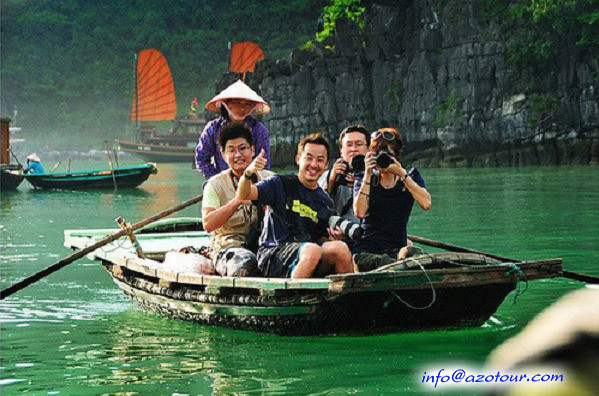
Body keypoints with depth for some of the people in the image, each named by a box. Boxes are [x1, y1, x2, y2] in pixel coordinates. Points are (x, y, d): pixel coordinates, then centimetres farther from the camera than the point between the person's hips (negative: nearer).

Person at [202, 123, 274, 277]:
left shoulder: (268, 178, 13)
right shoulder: (215, 184, 4)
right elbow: (208, 224, -11)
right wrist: (236, 202, -22)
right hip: (228, 246, -3)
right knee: (245, 262, -38)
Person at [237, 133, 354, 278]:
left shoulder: (326, 202, 18)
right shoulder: (281, 184, 5)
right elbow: (243, 195, -10)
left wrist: (334, 238, -1)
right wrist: (248, 173, -31)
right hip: (272, 254, -4)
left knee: (341, 248, -25)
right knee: (312, 250, -35)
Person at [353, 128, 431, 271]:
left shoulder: (411, 176, 14)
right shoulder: (364, 179, 12)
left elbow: (426, 204, -8)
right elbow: (359, 212, -8)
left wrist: (402, 174, -8)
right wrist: (368, 174, -7)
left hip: (397, 248, 1)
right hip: (366, 250, -1)